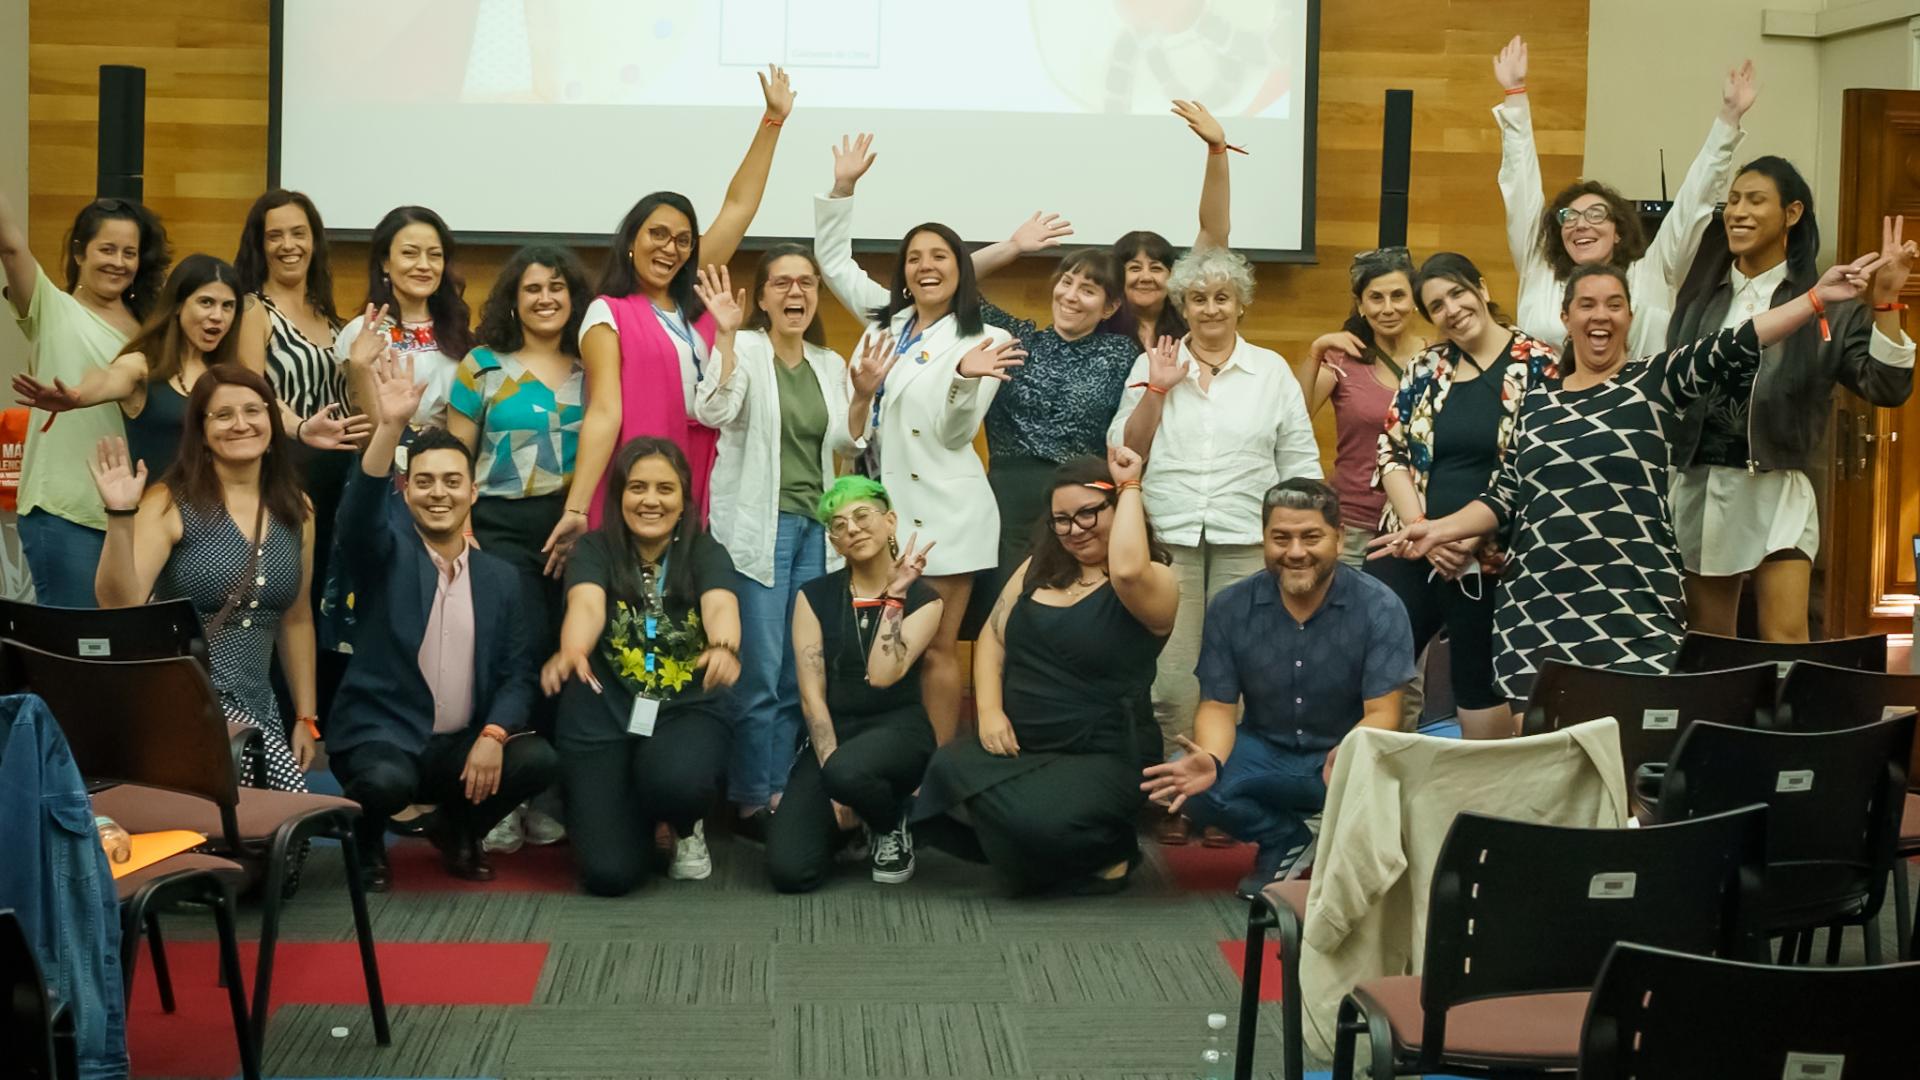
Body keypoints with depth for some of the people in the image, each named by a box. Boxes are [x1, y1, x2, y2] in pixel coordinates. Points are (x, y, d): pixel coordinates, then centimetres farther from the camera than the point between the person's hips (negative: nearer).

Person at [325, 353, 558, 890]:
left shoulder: (500, 576, 9)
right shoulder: (387, 553, -1)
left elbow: (517, 674, 6)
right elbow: (358, 514, -23)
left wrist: (493, 734, -15)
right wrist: (390, 426, -38)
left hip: (464, 745, 4)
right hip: (383, 738, -4)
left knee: (538, 760, -22)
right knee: (386, 780, -36)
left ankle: (458, 830, 10)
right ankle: (367, 844, 3)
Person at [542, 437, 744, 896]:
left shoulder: (706, 553, 1)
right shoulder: (594, 550, 0)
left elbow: (720, 606, -21)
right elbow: (585, 605, -21)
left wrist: (726, 647, -46)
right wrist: (571, 652, -46)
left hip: (686, 709, 0)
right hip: (604, 713, 0)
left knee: (678, 782, -37)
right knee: (609, 873, -15)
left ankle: (686, 829, 3)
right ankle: (637, 819, 23)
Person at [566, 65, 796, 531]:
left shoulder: (694, 303, 11)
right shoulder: (609, 314, -4)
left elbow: (739, 207, 13)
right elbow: (604, 412, -12)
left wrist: (773, 121, 14)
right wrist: (575, 508, -22)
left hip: (698, 495, 5)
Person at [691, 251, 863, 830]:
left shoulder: (830, 364, 12)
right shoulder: (744, 350, -6)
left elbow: (846, 446, 14)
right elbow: (713, 411, -22)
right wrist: (726, 335, -31)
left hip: (815, 525, 6)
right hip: (759, 526, -6)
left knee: (801, 670, 9)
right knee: (760, 671, -5)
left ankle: (781, 789, 19)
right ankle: (751, 797, 5)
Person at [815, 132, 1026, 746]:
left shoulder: (982, 340, -5)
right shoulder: (886, 318, 11)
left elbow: (956, 432, -10)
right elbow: (834, 259, 20)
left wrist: (966, 378, -29)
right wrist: (842, 187, 9)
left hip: (942, 510, -5)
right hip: (884, 505, 5)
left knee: (937, 650, -1)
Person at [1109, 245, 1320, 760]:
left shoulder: (1272, 369, 8)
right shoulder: (1152, 365, 9)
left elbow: (1300, 463, 9)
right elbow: (1125, 451, 6)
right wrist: (1157, 389, -5)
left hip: (1247, 542, 0)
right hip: (1167, 538, 0)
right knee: (1170, 683, -4)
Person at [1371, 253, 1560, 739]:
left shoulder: (1538, 365, -4)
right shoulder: (1426, 368, 9)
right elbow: (1391, 452, 6)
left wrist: (1475, 539, -16)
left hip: (1490, 560, -4)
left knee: (1480, 684, 6)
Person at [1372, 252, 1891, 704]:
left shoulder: (1655, 380, 6)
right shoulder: (1536, 401, 14)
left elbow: (1729, 350, -8)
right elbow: (1505, 498, 14)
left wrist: (1817, 296, -18)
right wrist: (1438, 530, 1)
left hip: (1634, 609, -2)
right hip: (1538, 608, 3)